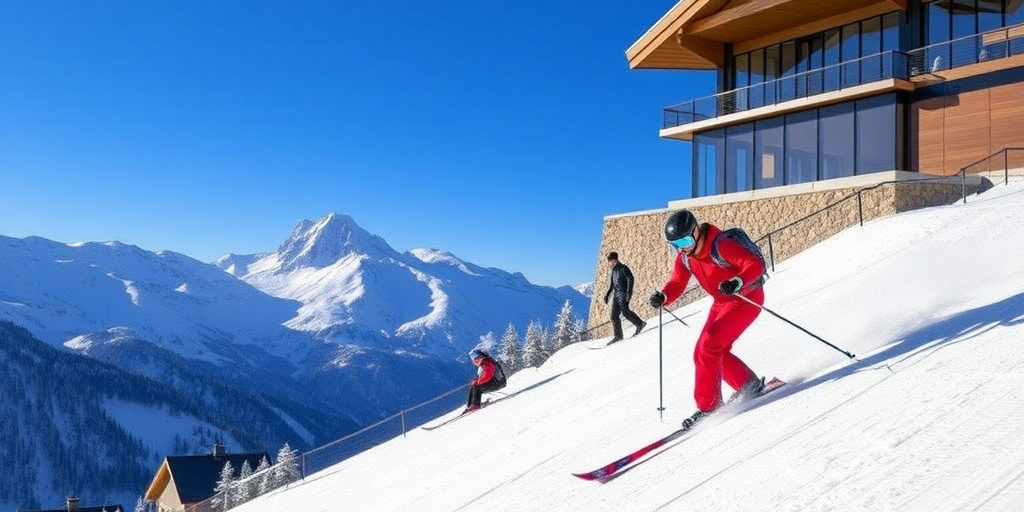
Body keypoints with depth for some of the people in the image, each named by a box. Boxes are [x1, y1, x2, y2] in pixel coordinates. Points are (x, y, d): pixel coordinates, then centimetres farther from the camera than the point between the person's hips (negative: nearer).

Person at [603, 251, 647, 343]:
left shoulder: (623, 268, -6)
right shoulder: (614, 270, 19)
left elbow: (630, 279, -14)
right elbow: (611, 284, 26)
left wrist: (629, 292, -22)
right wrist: (607, 294, 19)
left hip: (624, 294, -8)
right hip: (617, 294, 8)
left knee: (625, 311, -19)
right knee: (614, 315, 2)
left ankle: (640, 323, -2)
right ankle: (618, 335, 4)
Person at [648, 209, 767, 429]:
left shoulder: (721, 246, -26)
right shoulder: (684, 257, -3)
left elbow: (755, 264, -28)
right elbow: (677, 283, 0)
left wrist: (738, 282, -47)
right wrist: (662, 296, -22)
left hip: (747, 298, -9)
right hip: (722, 302, 9)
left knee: (710, 345, -19)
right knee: (703, 353, 4)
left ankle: (708, 406, -12)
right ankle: (750, 386, 19)